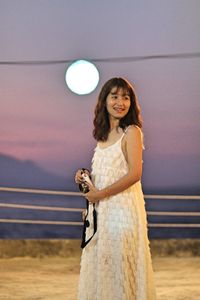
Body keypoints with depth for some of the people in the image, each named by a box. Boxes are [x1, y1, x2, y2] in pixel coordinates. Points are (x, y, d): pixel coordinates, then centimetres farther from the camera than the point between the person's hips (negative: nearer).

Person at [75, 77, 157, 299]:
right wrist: (86, 178, 1)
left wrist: (99, 194, -12)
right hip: (102, 210, 7)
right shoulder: (104, 135, 12)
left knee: (120, 265, -1)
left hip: (124, 207, -7)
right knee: (100, 265, 11)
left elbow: (134, 174, -17)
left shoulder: (131, 132, -8)